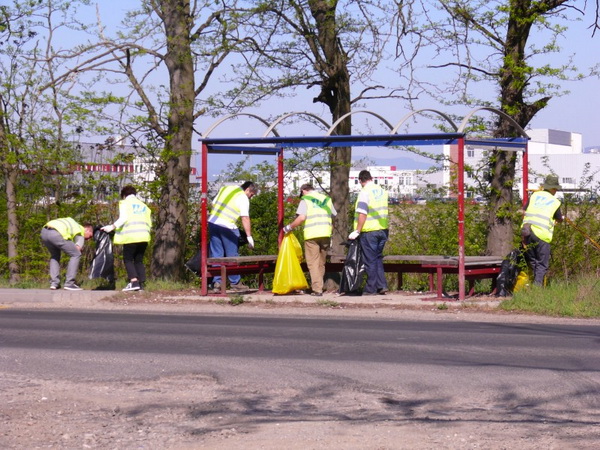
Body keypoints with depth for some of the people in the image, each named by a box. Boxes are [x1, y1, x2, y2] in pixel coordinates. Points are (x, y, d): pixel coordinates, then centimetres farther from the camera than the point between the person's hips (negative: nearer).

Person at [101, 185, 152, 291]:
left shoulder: (125, 203, 6)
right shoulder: (143, 205, 24)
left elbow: (123, 218, -10)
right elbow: (149, 223, 17)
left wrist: (112, 227, -10)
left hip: (131, 236, -5)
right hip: (144, 237, 5)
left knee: (128, 259, -1)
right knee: (139, 260, 12)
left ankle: (134, 282, -17)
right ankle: (141, 283, 0)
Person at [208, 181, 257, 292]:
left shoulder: (225, 188, 18)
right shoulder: (243, 198, -3)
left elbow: (213, 203, 19)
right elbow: (245, 219, -10)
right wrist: (249, 237, -11)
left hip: (212, 223, 6)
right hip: (227, 226, -6)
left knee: (216, 254, 8)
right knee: (232, 255, 6)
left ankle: (217, 282, 3)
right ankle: (235, 282, 11)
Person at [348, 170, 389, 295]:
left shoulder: (365, 192, -13)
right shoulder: (382, 191, 9)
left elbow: (362, 213, -20)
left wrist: (357, 231, -17)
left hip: (369, 231, -6)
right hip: (383, 230, 7)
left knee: (370, 260, 1)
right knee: (378, 258, 16)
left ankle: (371, 288, 4)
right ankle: (382, 286, 9)